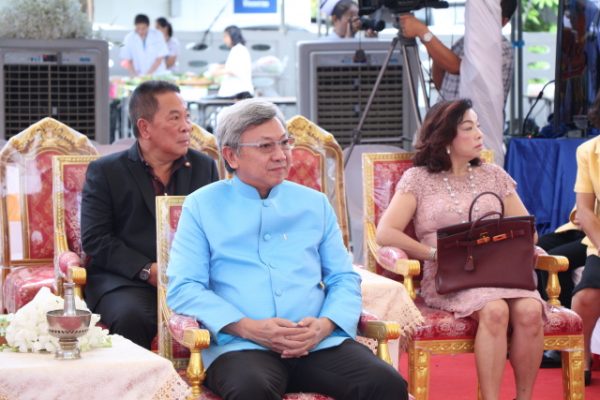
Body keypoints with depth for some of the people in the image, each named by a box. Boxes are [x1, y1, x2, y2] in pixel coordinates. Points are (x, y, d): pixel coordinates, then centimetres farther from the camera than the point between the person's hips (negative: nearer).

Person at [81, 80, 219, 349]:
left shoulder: (204, 167, 15)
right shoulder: (105, 172, 5)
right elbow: (94, 239, -3)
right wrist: (149, 271, -15)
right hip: (126, 279, -2)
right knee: (132, 316, -36)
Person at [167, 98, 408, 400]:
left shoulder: (315, 204, 19)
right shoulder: (201, 206, 9)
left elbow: (344, 279, 15)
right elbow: (183, 288, 0)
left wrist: (325, 325, -7)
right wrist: (248, 327, -13)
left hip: (321, 342, 3)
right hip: (242, 346, -3)